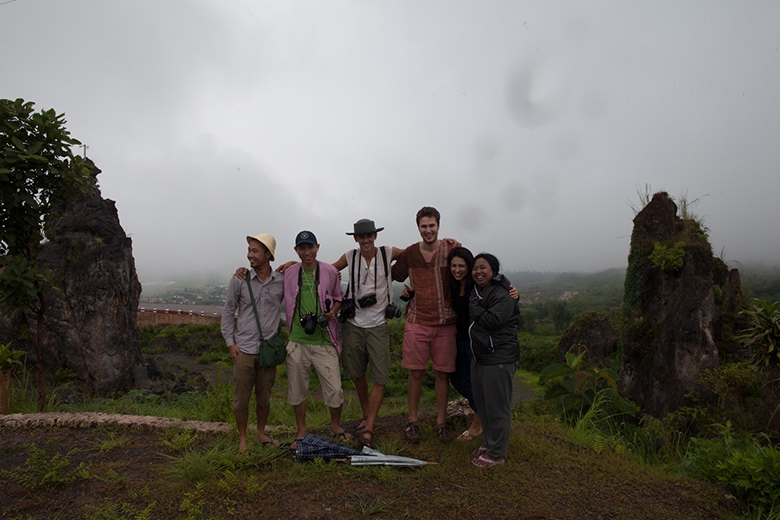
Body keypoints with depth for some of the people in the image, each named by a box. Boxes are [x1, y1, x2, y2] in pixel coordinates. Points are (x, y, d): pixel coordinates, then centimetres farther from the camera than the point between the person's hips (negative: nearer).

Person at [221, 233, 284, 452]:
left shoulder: (282, 282, -1)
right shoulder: (240, 280, -3)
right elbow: (228, 312, 2)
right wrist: (230, 342, -2)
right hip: (244, 350, -1)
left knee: (264, 395, 14)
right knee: (241, 397, 6)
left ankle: (261, 432, 34)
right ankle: (242, 438, 25)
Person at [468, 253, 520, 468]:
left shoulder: (502, 295, -16)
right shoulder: (475, 291, 13)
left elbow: (492, 320, -26)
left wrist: (473, 307, -15)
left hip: (499, 359, -10)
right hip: (479, 357, 10)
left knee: (497, 407, 1)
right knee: (481, 403, 19)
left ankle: (496, 453, 15)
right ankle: (487, 442, 36)